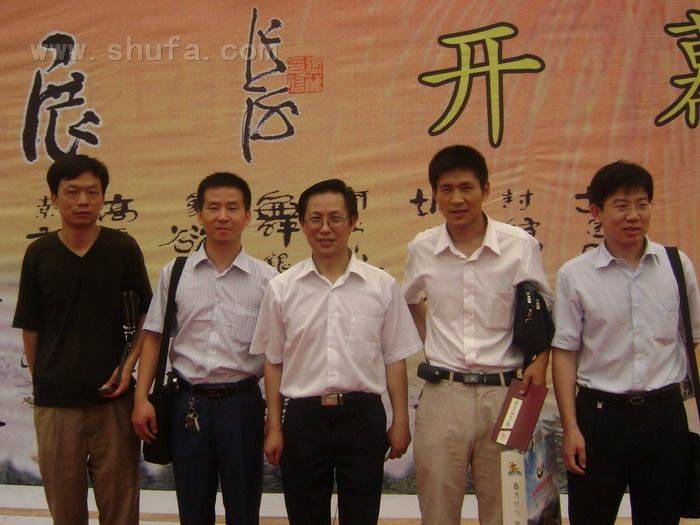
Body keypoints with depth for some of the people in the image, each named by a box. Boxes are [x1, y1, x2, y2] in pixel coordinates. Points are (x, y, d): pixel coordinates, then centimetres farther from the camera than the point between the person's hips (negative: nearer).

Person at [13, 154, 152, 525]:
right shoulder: (39, 254, 1)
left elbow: (148, 316, 5)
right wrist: (42, 381, 5)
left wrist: (130, 365, -7)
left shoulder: (123, 248, -1)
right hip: (54, 402, 1)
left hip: (112, 398, -1)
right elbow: (30, 329, 6)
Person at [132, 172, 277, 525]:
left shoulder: (267, 278, -2)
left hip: (242, 401, -1)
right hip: (188, 402, 1)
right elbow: (153, 337, 6)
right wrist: (141, 399, -1)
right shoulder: (174, 273, 3)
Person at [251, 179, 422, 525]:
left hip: (363, 416, 0)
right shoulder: (282, 289, 2)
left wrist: (400, 422, 4)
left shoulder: (382, 286, 1)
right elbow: (273, 362, 6)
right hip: (303, 416, 1)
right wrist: (274, 428, 4)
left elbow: (394, 358, 5)